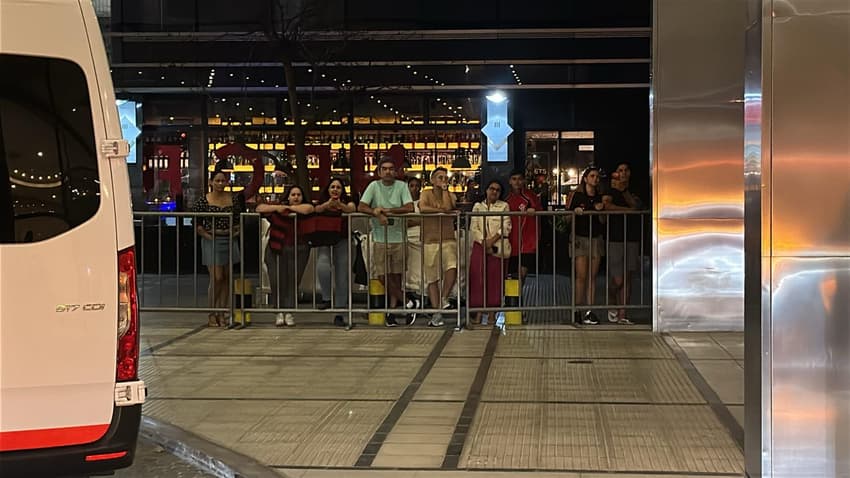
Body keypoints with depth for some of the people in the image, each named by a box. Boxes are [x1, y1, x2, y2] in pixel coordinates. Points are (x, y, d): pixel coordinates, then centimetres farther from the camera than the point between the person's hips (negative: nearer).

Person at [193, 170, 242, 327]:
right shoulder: (204, 200, -3)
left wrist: (237, 230, 1)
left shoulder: (233, 199, 6)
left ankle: (222, 314, 12)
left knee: (226, 278, 6)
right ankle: (211, 315, 0)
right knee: (216, 278, -10)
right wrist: (207, 235, -10)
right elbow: (197, 223, -2)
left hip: (230, 241, 4)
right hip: (212, 241, -4)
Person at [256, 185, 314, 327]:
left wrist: (289, 208, -7)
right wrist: (278, 208, -9)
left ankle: (289, 312, 4)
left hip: (298, 251, 0)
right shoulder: (278, 209, 6)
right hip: (277, 251, 1)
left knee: (293, 282, -1)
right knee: (277, 282, -2)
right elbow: (259, 208, 3)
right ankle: (279, 311, 7)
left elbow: (309, 208, -19)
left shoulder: (303, 210, 3)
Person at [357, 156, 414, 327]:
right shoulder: (374, 186, 3)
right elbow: (361, 207, -6)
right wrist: (378, 214, -22)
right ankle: (405, 300, 12)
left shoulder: (401, 186, 1)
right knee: (382, 276, -4)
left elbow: (409, 207, -11)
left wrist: (386, 210, -16)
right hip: (379, 238, 1)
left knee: (395, 276, 4)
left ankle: (392, 311, 13)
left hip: (398, 237, 0)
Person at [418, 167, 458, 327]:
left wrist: (445, 190, -5)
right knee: (432, 279, 1)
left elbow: (450, 208, -11)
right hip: (430, 242, -1)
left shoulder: (450, 196, 11)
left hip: (448, 240, 1)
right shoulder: (426, 194, 3)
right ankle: (436, 313, 5)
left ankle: (444, 299, -7)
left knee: (452, 268, -25)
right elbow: (422, 208, -18)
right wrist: (443, 210, -10)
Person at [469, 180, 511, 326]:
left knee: (495, 278, -5)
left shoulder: (504, 206, 8)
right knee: (478, 277, -7)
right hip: (480, 246, 1)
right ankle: (478, 312, -5)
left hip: (497, 247, -1)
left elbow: (506, 227, -3)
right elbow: (473, 227, 3)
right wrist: (484, 242, -10)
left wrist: (493, 240, -15)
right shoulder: (478, 206, 12)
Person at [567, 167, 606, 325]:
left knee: (592, 276, 2)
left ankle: (589, 311, 2)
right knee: (581, 276, -9)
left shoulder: (600, 198, 12)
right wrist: (575, 212, -19)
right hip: (580, 238, -4)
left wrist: (599, 211, -7)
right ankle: (577, 311, -4)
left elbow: (603, 222, 12)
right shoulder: (575, 195, 1)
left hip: (596, 239, 4)